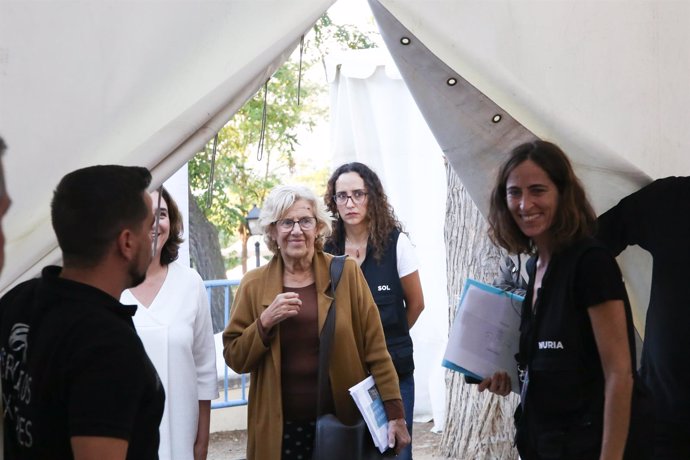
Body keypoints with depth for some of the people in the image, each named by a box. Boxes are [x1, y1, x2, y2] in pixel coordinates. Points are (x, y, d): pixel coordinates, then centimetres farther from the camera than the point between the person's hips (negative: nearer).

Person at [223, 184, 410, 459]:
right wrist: (265, 322, -14)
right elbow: (235, 359, 2)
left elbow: (375, 349, -2)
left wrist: (394, 412, -7)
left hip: (344, 423, 0)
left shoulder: (346, 273, -2)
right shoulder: (254, 285, 1)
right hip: (280, 428, 1)